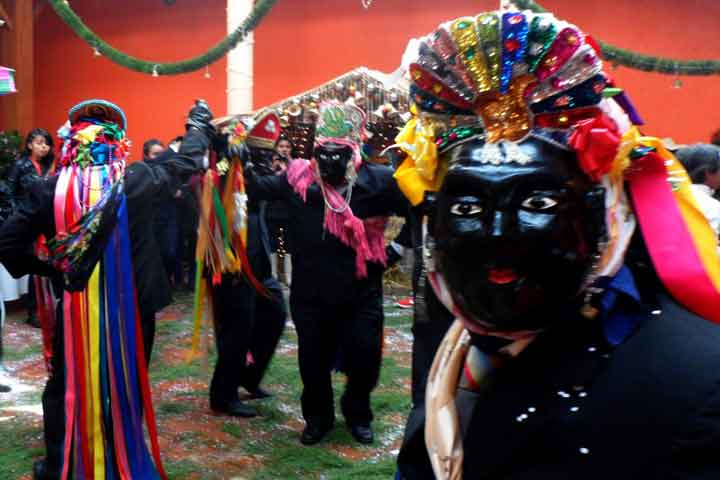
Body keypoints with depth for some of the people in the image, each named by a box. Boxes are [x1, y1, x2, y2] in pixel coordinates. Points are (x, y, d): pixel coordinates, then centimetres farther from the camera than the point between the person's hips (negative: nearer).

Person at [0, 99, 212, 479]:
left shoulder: (50, 189, -9)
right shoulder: (137, 180, -10)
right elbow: (186, 162, 6)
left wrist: (42, 267, 8)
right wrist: (199, 125, 23)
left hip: (76, 308, 1)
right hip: (129, 306, 0)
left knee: (66, 386, 18)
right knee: (127, 386, 15)